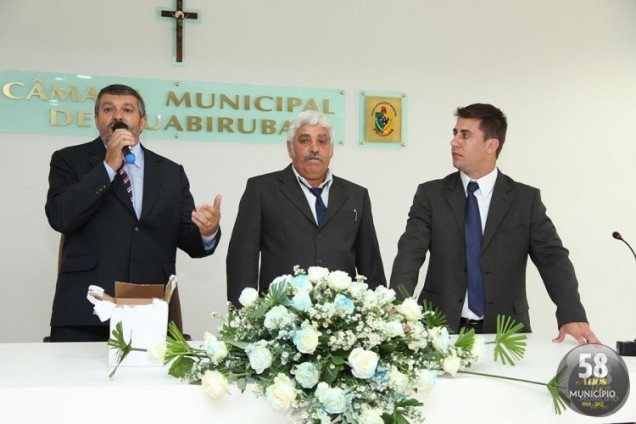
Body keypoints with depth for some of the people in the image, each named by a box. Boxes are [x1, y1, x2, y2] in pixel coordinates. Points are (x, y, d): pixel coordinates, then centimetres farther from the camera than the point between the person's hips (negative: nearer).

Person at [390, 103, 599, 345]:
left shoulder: (526, 200, 5)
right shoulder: (431, 195, 4)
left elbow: (552, 257, -1)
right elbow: (410, 254, -6)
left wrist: (572, 315, -18)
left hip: (504, 331, 1)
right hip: (441, 329, -1)